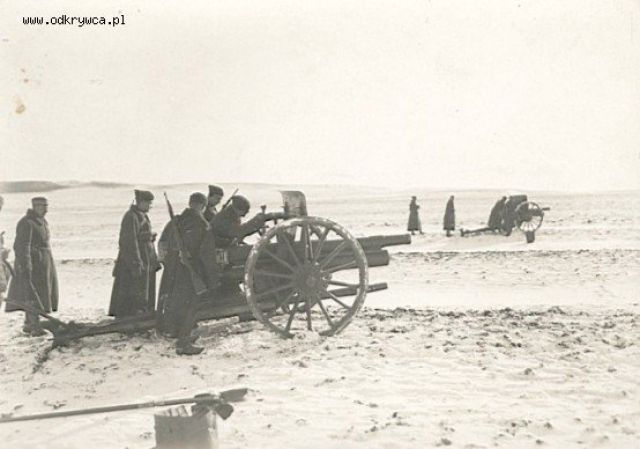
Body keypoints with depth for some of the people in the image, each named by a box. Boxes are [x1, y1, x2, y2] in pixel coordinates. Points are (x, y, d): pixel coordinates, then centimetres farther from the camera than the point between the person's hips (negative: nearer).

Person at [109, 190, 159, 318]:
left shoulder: (143, 216, 14)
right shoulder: (131, 217, -16)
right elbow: (130, 242, -21)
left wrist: (154, 261, 18)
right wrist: (136, 264, -23)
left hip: (146, 261, 10)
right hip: (134, 261, -10)